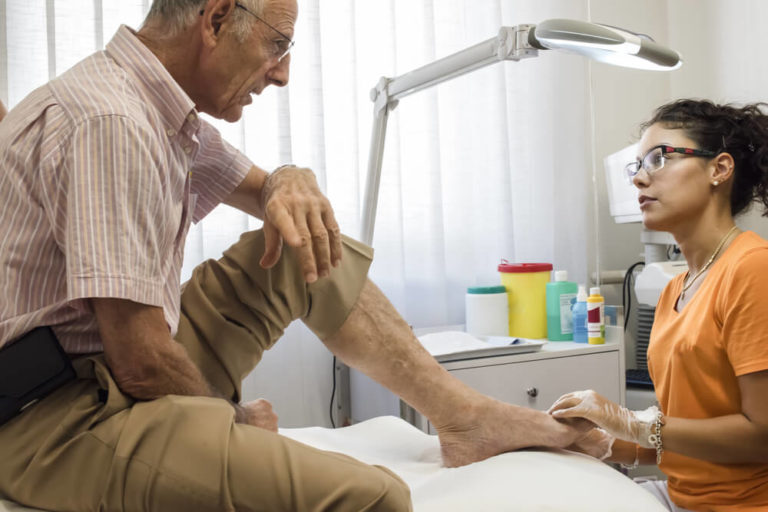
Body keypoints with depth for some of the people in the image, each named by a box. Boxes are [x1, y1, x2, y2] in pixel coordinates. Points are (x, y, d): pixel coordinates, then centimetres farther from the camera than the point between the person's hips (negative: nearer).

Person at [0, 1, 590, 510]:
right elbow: (139, 361, -25)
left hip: (124, 380, 10)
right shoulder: (111, 123, -23)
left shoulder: (166, 107, 8)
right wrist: (231, 417, -6)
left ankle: (463, 413, 8)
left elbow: (258, 187, 21)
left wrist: (291, 183, -5)